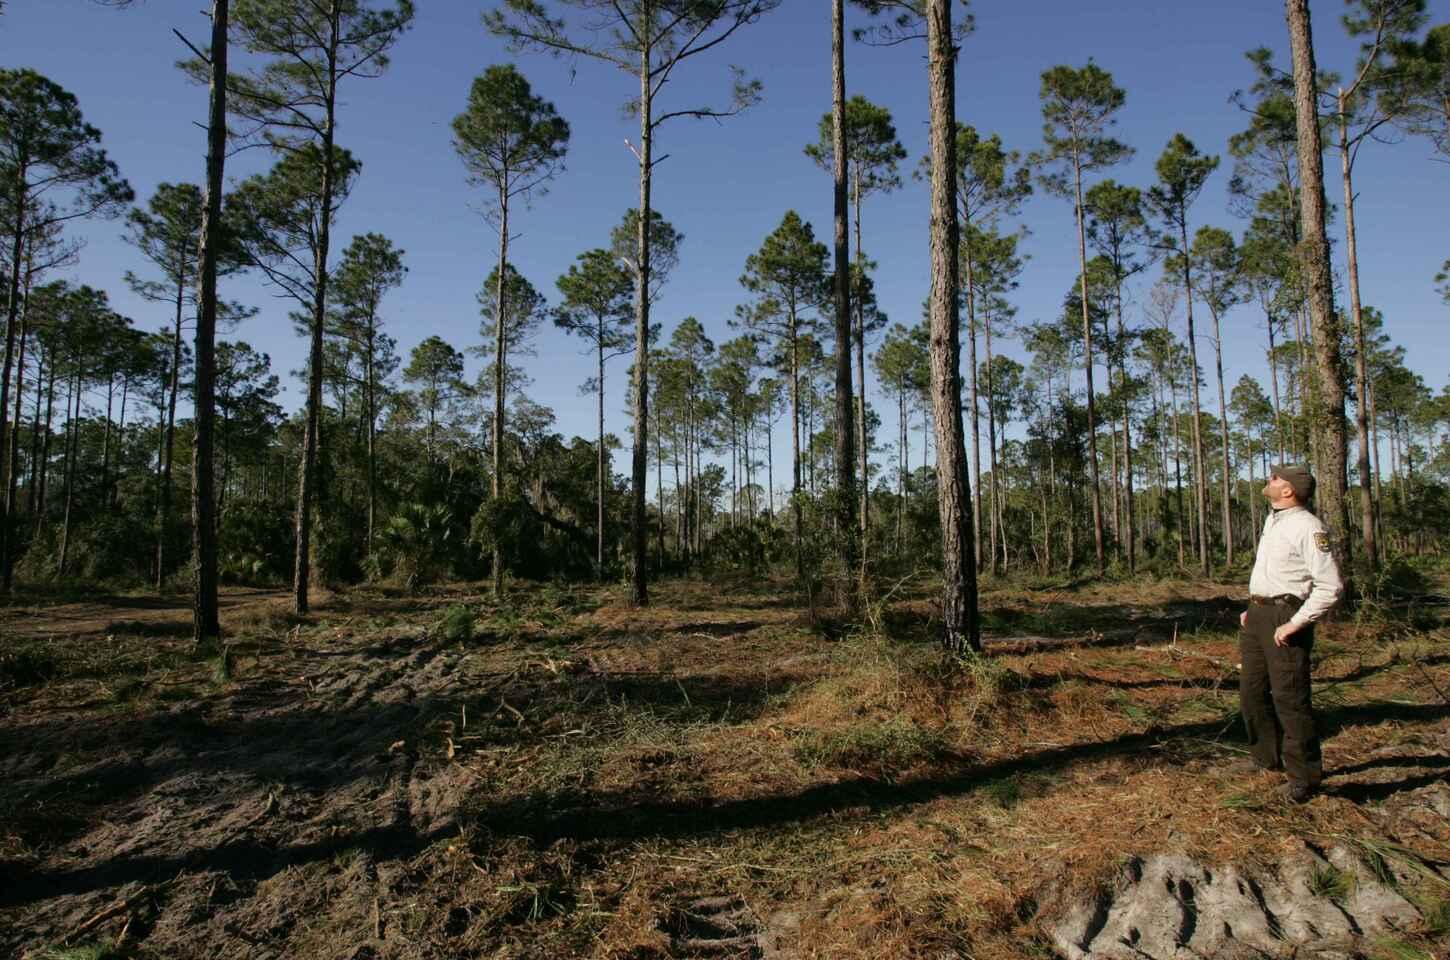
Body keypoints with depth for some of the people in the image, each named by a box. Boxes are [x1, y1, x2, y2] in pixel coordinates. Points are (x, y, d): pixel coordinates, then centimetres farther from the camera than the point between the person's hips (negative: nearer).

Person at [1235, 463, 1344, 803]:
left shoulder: (1308, 528, -15)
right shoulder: (1273, 521, 15)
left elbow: (1331, 585, -20)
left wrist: (1295, 624, -21)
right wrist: (1253, 609, 18)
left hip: (1285, 616, -10)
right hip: (1257, 616, 10)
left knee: (1289, 698, -5)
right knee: (1252, 691, 15)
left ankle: (1304, 776, 7)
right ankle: (1267, 757, 30)